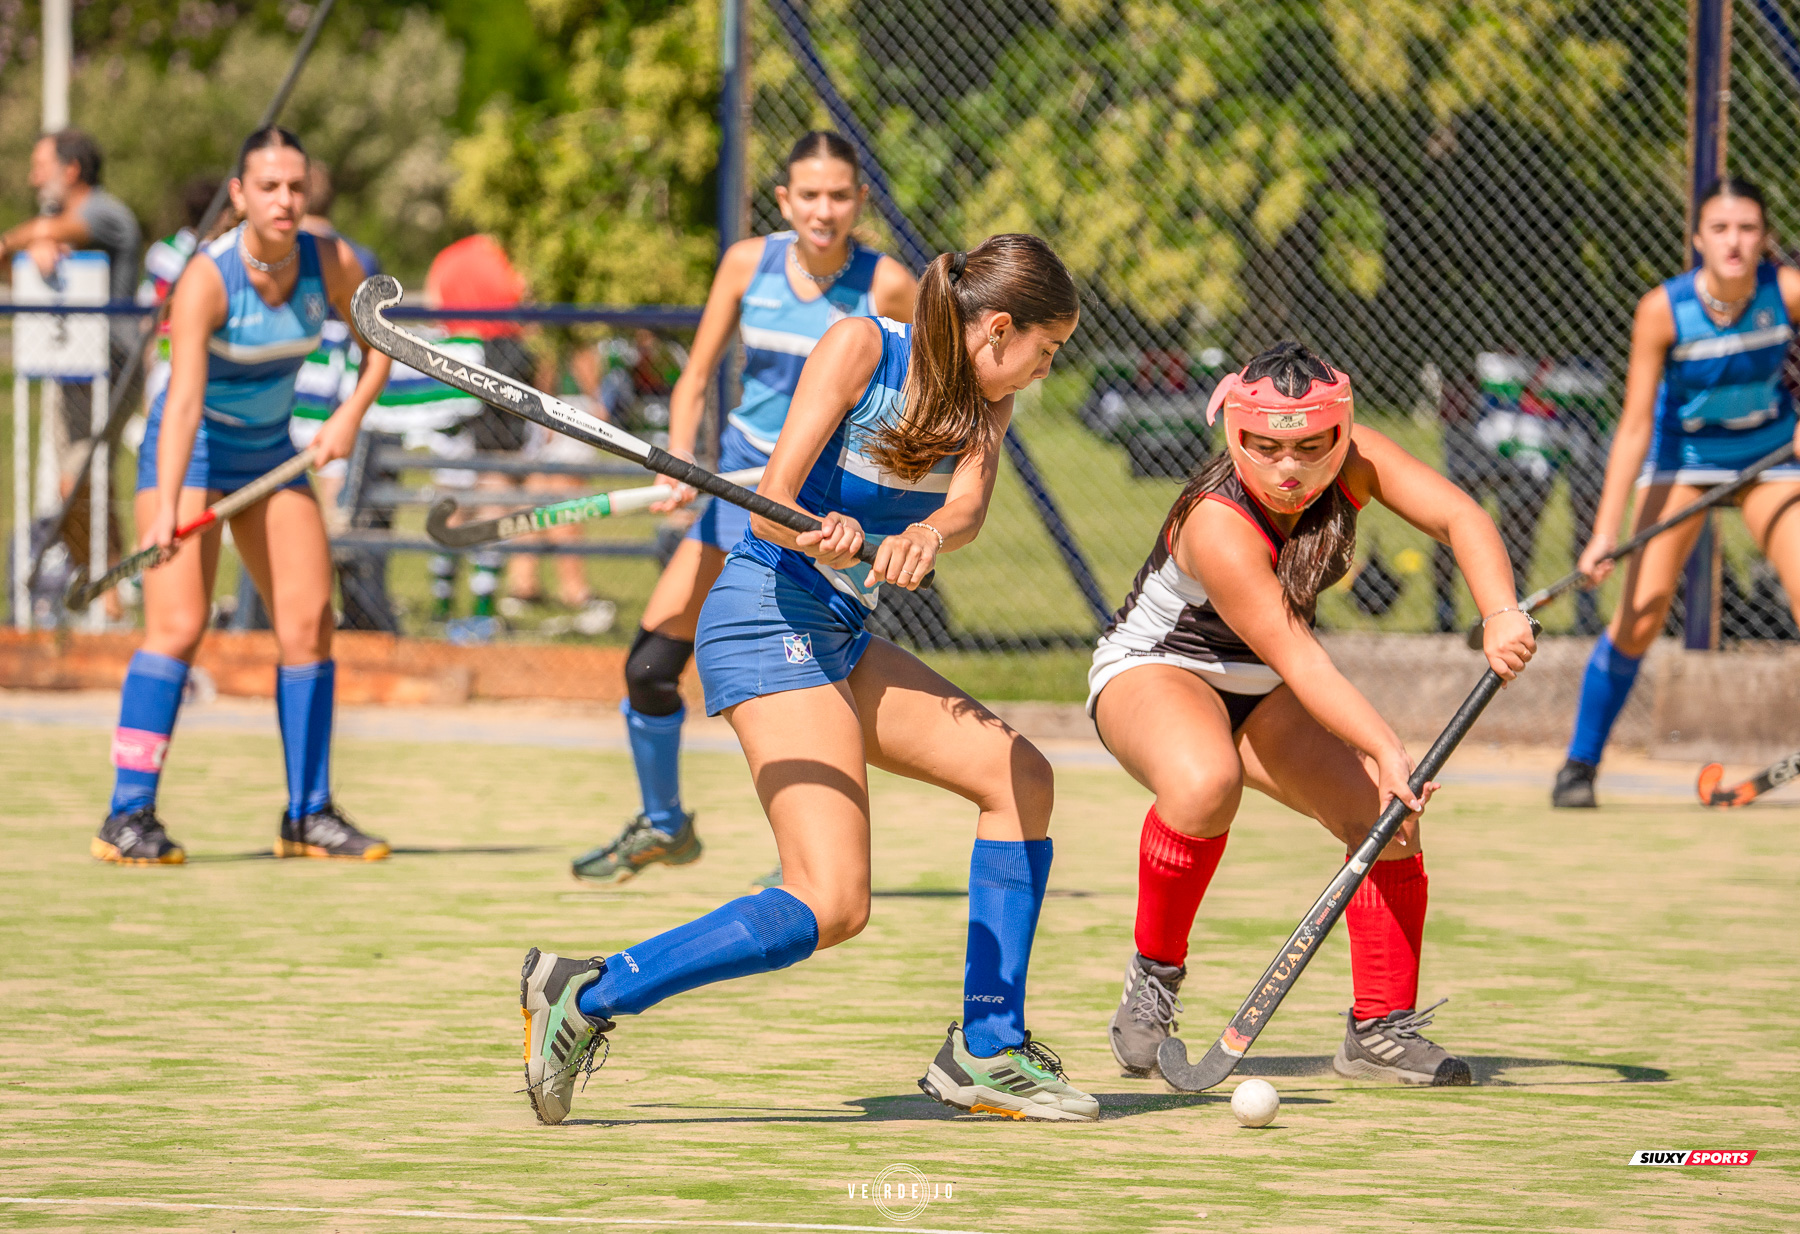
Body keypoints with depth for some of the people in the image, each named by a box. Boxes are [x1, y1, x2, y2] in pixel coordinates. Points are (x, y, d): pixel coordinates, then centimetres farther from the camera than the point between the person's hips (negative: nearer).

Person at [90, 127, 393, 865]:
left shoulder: (328, 266, -11)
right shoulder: (207, 279, -26)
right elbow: (184, 398, -36)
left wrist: (350, 416, -9)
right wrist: (165, 510, -46)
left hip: (271, 455, 6)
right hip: (191, 452, -6)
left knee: (310, 624, 0)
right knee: (177, 623, -18)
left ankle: (309, 816, 10)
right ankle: (128, 816, -17)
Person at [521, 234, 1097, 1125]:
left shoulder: (984, 401, 9)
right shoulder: (860, 347, -11)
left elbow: (969, 505, -12)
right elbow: (770, 508, -15)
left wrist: (925, 537, -35)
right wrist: (815, 538, -38)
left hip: (840, 638, 9)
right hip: (770, 616, -9)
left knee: (1018, 776, 6)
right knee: (830, 907, -19)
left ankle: (984, 1052, 12)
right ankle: (582, 998, -13)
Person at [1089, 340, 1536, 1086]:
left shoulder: (1352, 460, -17)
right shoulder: (1217, 526, -34)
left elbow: (1455, 515, -25)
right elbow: (1297, 661, -37)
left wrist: (1500, 614, -42)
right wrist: (1385, 750, -46)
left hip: (1259, 695, 7)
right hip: (1150, 674, -7)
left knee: (1385, 815, -10)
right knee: (1205, 783, -40)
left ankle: (1380, 1029, 4)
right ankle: (1155, 971, -18)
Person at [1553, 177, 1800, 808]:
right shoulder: (1662, 311, -26)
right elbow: (1634, 426, -23)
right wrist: (1604, 533, -28)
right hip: (1682, 452, -1)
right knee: (1638, 622, -9)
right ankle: (1579, 765, 9)